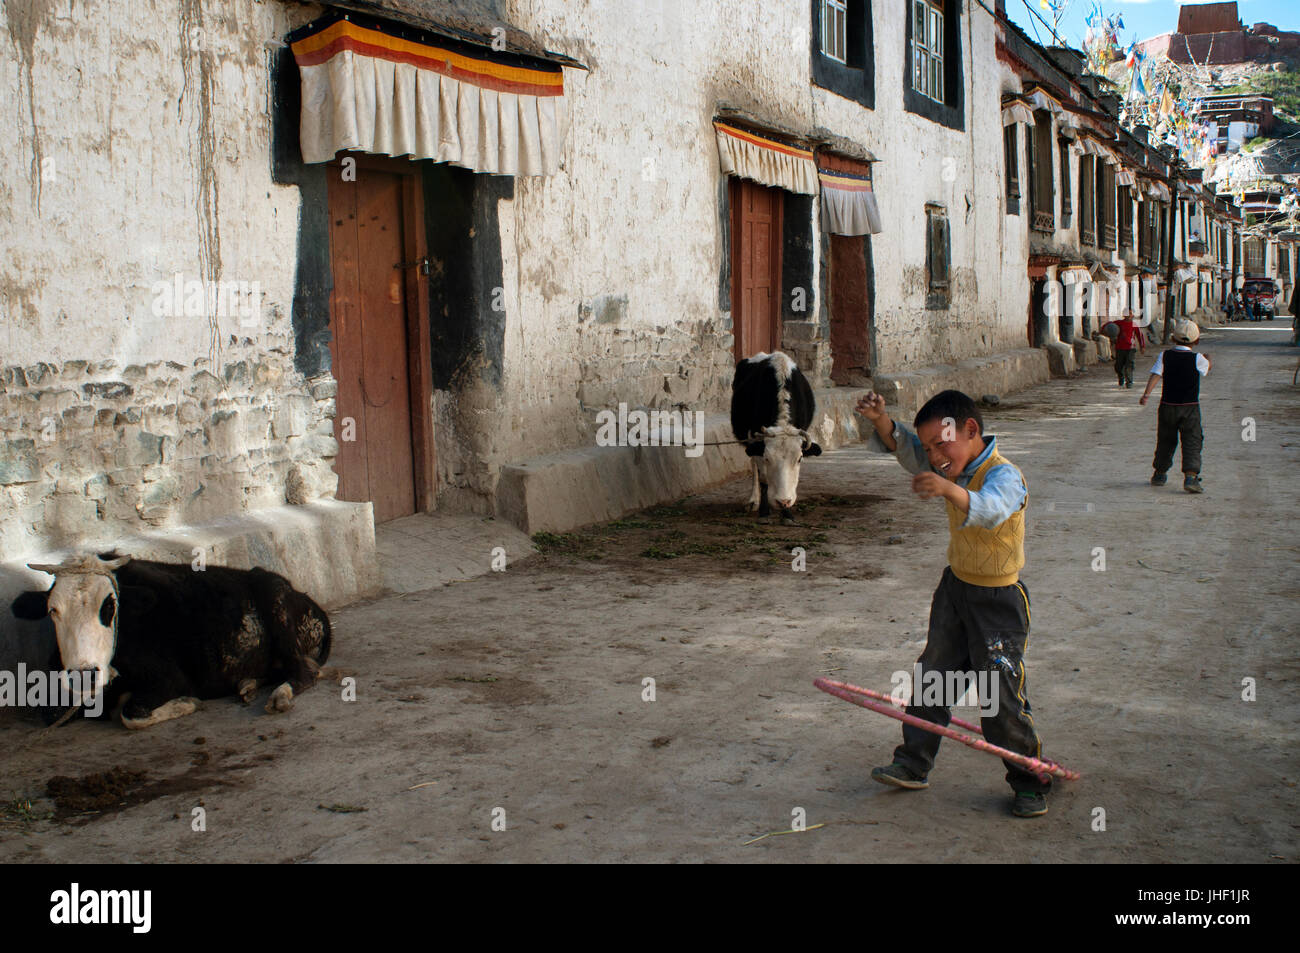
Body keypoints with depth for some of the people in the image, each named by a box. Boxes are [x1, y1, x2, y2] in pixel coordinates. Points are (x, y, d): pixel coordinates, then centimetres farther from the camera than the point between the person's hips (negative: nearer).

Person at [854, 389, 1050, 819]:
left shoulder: (1003, 475, -26)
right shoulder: (950, 467, -1)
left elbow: (991, 509, -47)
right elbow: (905, 448, 4)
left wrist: (948, 489, -66)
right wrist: (882, 421, -18)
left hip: (998, 602, -8)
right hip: (955, 588, 8)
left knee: (1003, 696, -4)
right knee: (931, 676, 14)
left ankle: (1030, 782, 13)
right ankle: (913, 764, 27)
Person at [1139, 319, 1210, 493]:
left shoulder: (1165, 356, -3)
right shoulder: (1197, 359, -6)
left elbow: (1155, 374, -16)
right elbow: (1207, 368, 15)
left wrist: (1146, 394, -24)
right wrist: (1208, 359, 37)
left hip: (1167, 406, 3)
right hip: (1190, 407, -3)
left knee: (1166, 440, 17)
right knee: (1192, 443, -4)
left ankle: (1159, 474, 29)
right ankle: (1191, 476, -20)